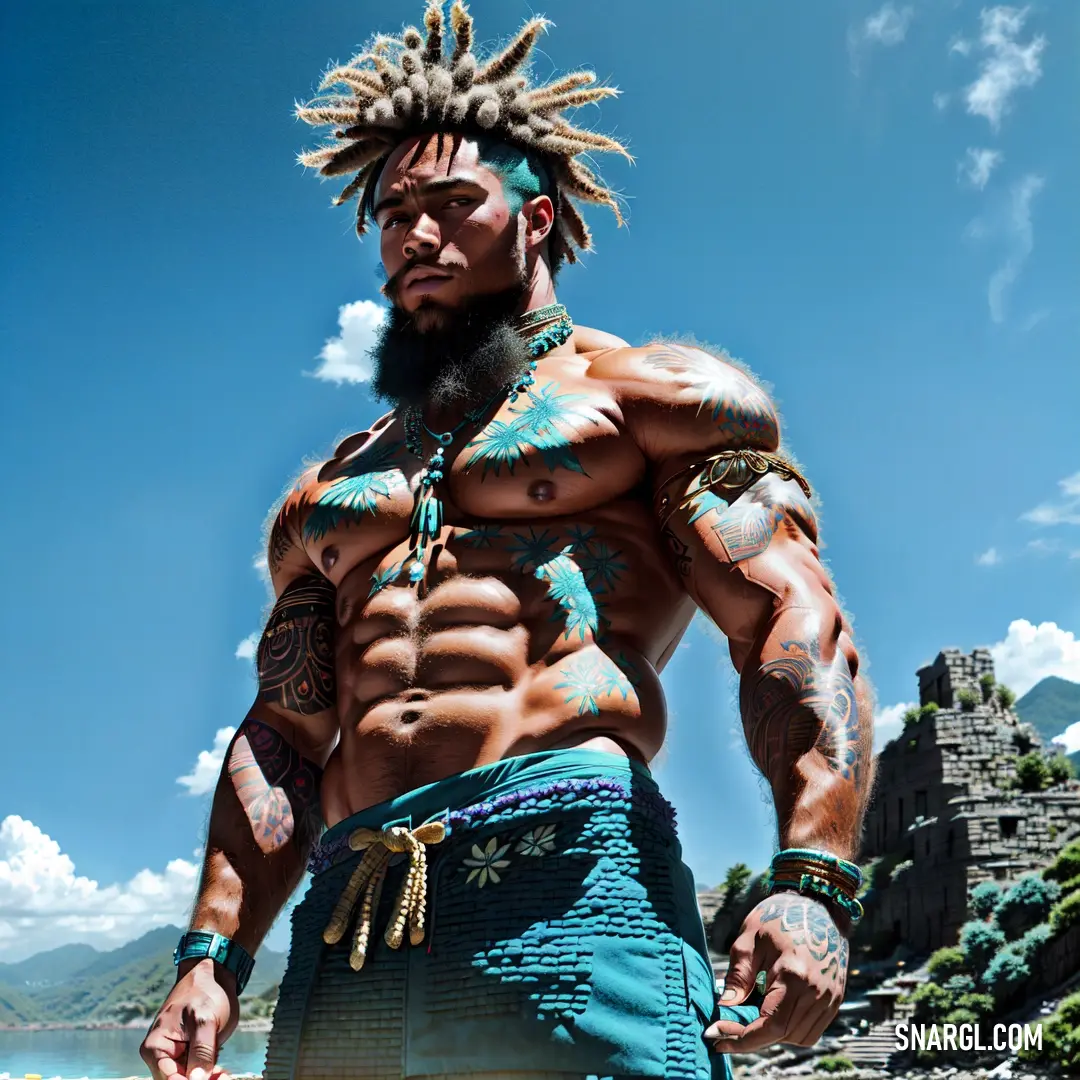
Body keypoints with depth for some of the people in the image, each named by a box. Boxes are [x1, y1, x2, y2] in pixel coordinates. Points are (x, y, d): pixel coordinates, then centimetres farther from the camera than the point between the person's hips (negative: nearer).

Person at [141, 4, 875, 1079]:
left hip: (570, 872, -5)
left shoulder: (654, 393, 9)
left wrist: (812, 883, -16)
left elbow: (794, 620, -3)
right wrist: (212, 957, 9)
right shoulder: (328, 490, 24)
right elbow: (281, 735, 20)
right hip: (342, 939, 5)